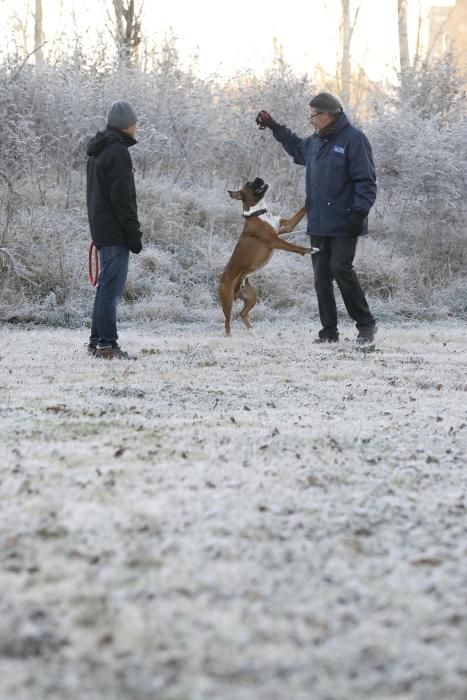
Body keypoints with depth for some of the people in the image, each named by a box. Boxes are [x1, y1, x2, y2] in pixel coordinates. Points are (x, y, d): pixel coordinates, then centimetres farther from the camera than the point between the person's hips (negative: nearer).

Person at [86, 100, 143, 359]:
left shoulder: (98, 151, 17)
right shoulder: (117, 152, -14)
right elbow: (122, 198, -19)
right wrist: (134, 234, -16)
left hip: (101, 229, 10)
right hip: (115, 232, -10)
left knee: (106, 286, 15)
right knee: (112, 287, -9)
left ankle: (97, 341, 17)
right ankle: (107, 344, -9)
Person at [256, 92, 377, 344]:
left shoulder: (353, 139, -10)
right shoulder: (316, 141, 14)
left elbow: (366, 181, -14)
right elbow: (297, 148, 39)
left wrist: (359, 212, -21)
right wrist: (275, 128, 39)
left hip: (343, 224, -8)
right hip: (318, 224, 8)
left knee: (341, 269, -13)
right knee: (321, 276, 6)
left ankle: (366, 324, 0)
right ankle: (329, 331, 11)